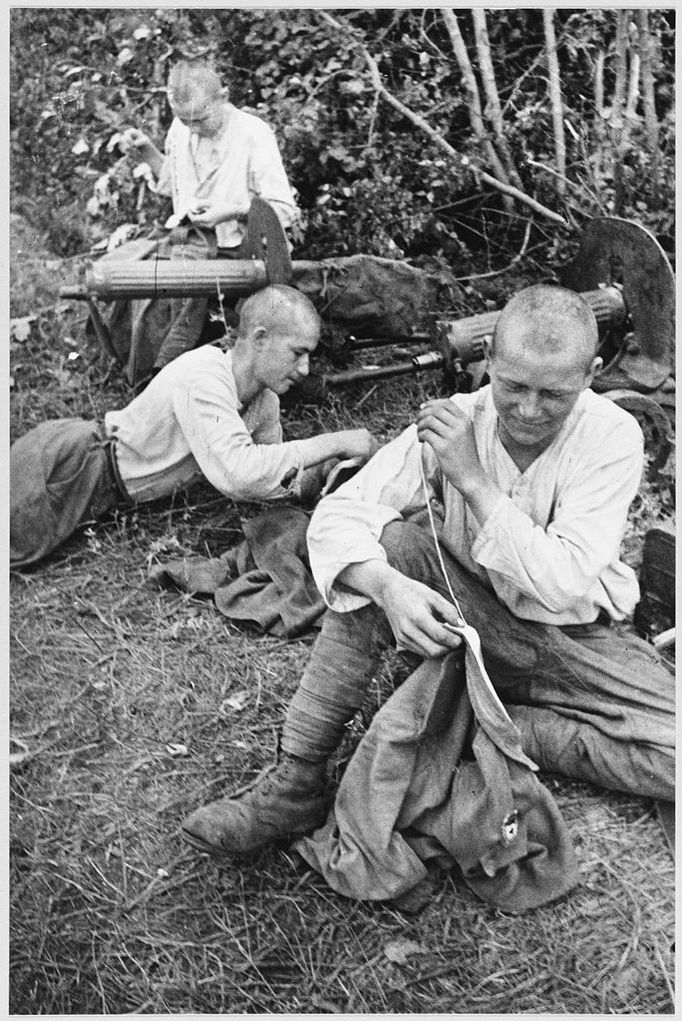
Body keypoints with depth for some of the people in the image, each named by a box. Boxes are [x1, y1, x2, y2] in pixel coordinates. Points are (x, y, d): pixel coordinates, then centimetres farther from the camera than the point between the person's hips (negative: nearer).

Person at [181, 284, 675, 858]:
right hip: (467, 617, 1)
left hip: (577, 637, -1)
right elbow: (337, 514, -19)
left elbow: (561, 585, -27)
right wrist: (389, 587, -40)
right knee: (387, 545, -26)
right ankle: (296, 785, -25)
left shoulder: (613, 437, -18)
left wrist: (472, 478, -29)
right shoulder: (454, 422, -12)